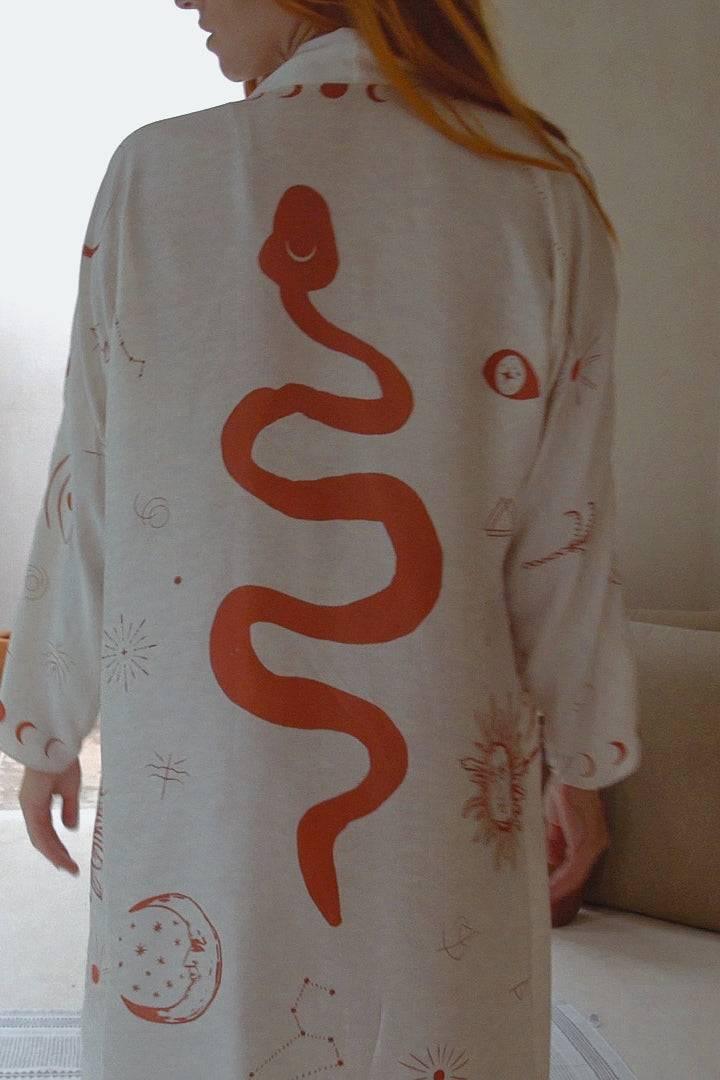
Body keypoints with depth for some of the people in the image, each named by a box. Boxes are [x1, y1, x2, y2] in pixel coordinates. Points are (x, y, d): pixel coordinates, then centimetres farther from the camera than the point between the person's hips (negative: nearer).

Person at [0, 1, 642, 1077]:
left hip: (191, 778, 0)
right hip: (442, 783, 1)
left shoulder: (154, 175, -9)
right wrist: (579, 758, 9)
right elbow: (562, 527, -5)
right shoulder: (537, 189, -7)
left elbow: (89, 495, -3)